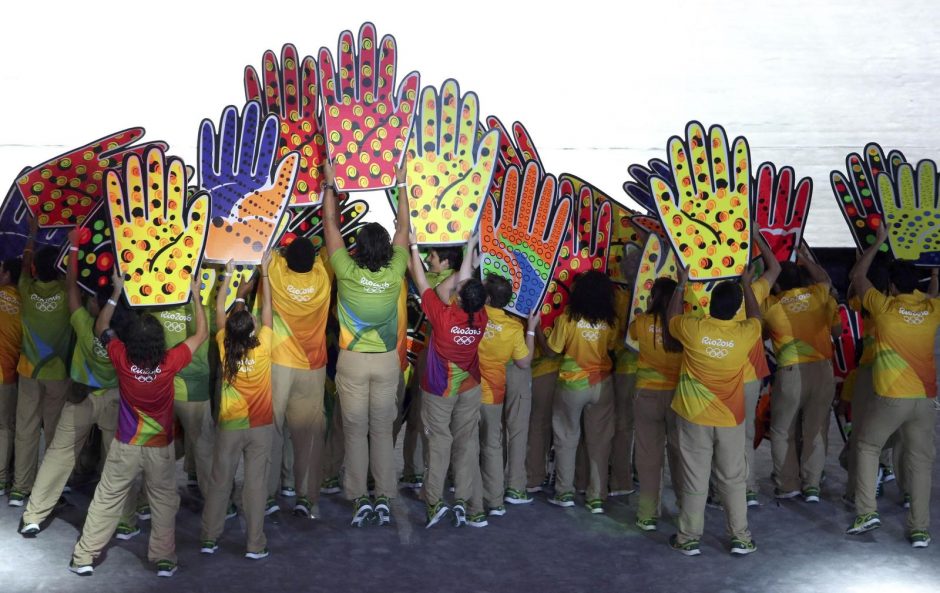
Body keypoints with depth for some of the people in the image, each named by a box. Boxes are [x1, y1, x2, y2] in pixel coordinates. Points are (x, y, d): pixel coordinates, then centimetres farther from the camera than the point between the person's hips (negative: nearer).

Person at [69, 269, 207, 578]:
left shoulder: (122, 359, -19)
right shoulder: (170, 362, -21)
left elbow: (101, 328, 1)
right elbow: (202, 333, -7)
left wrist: (117, 291, 0)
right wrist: (196, 294, -4)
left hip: (126, 445, 1)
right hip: (161, 447, -1)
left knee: (106, 499, 11)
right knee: (164, 501, 14)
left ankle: (84, 557, 17)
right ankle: (164, 559, 17)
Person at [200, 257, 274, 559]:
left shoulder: (225, 348, -13)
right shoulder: (263, 348, -17)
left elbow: (219, 311, 1)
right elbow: (267, 309, -6)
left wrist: (228, 277, 8)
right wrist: (265, 273, 0)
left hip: (229, 426, 2)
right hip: (260, 427, -1)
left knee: (219, 482, 11)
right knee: (256, 484, 3)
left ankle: (209, 538, 17)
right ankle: (255, 544, 6)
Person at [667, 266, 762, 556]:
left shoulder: (692, 328, -15)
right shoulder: (745, 333, -12)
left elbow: (672, 317, 9)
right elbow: (755, 316, 14)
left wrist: (681, 285, 20)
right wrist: (747, 285, 26)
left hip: (693, 416, -1)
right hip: (730, 418, 1)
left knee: (694, 478, 6)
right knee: (733, 479, 13)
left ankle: (689, 538, 15)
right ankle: (741, 538, 19)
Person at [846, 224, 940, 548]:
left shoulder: (884, 306, -5)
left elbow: (857, 275, 9)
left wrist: (878, 242, 17)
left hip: (891, 396, -3)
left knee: (868, 448, 16)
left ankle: (866, 512, 8)